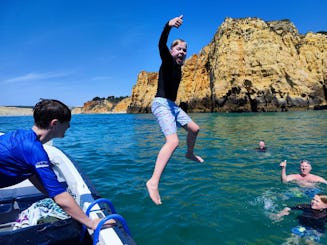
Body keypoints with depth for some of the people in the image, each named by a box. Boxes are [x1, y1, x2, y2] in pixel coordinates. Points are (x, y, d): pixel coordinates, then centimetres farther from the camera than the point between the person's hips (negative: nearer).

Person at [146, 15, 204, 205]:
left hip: (172, 105, 9)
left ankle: (190, 154, 43)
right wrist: (169, 26, -44)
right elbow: (161, 45, -27)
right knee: (173, 141, -27)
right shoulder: (167, 61, -6)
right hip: (161, 104, -9)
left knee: (195, 129, 18)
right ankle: (154, 182, -29)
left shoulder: (178, 68, 17)